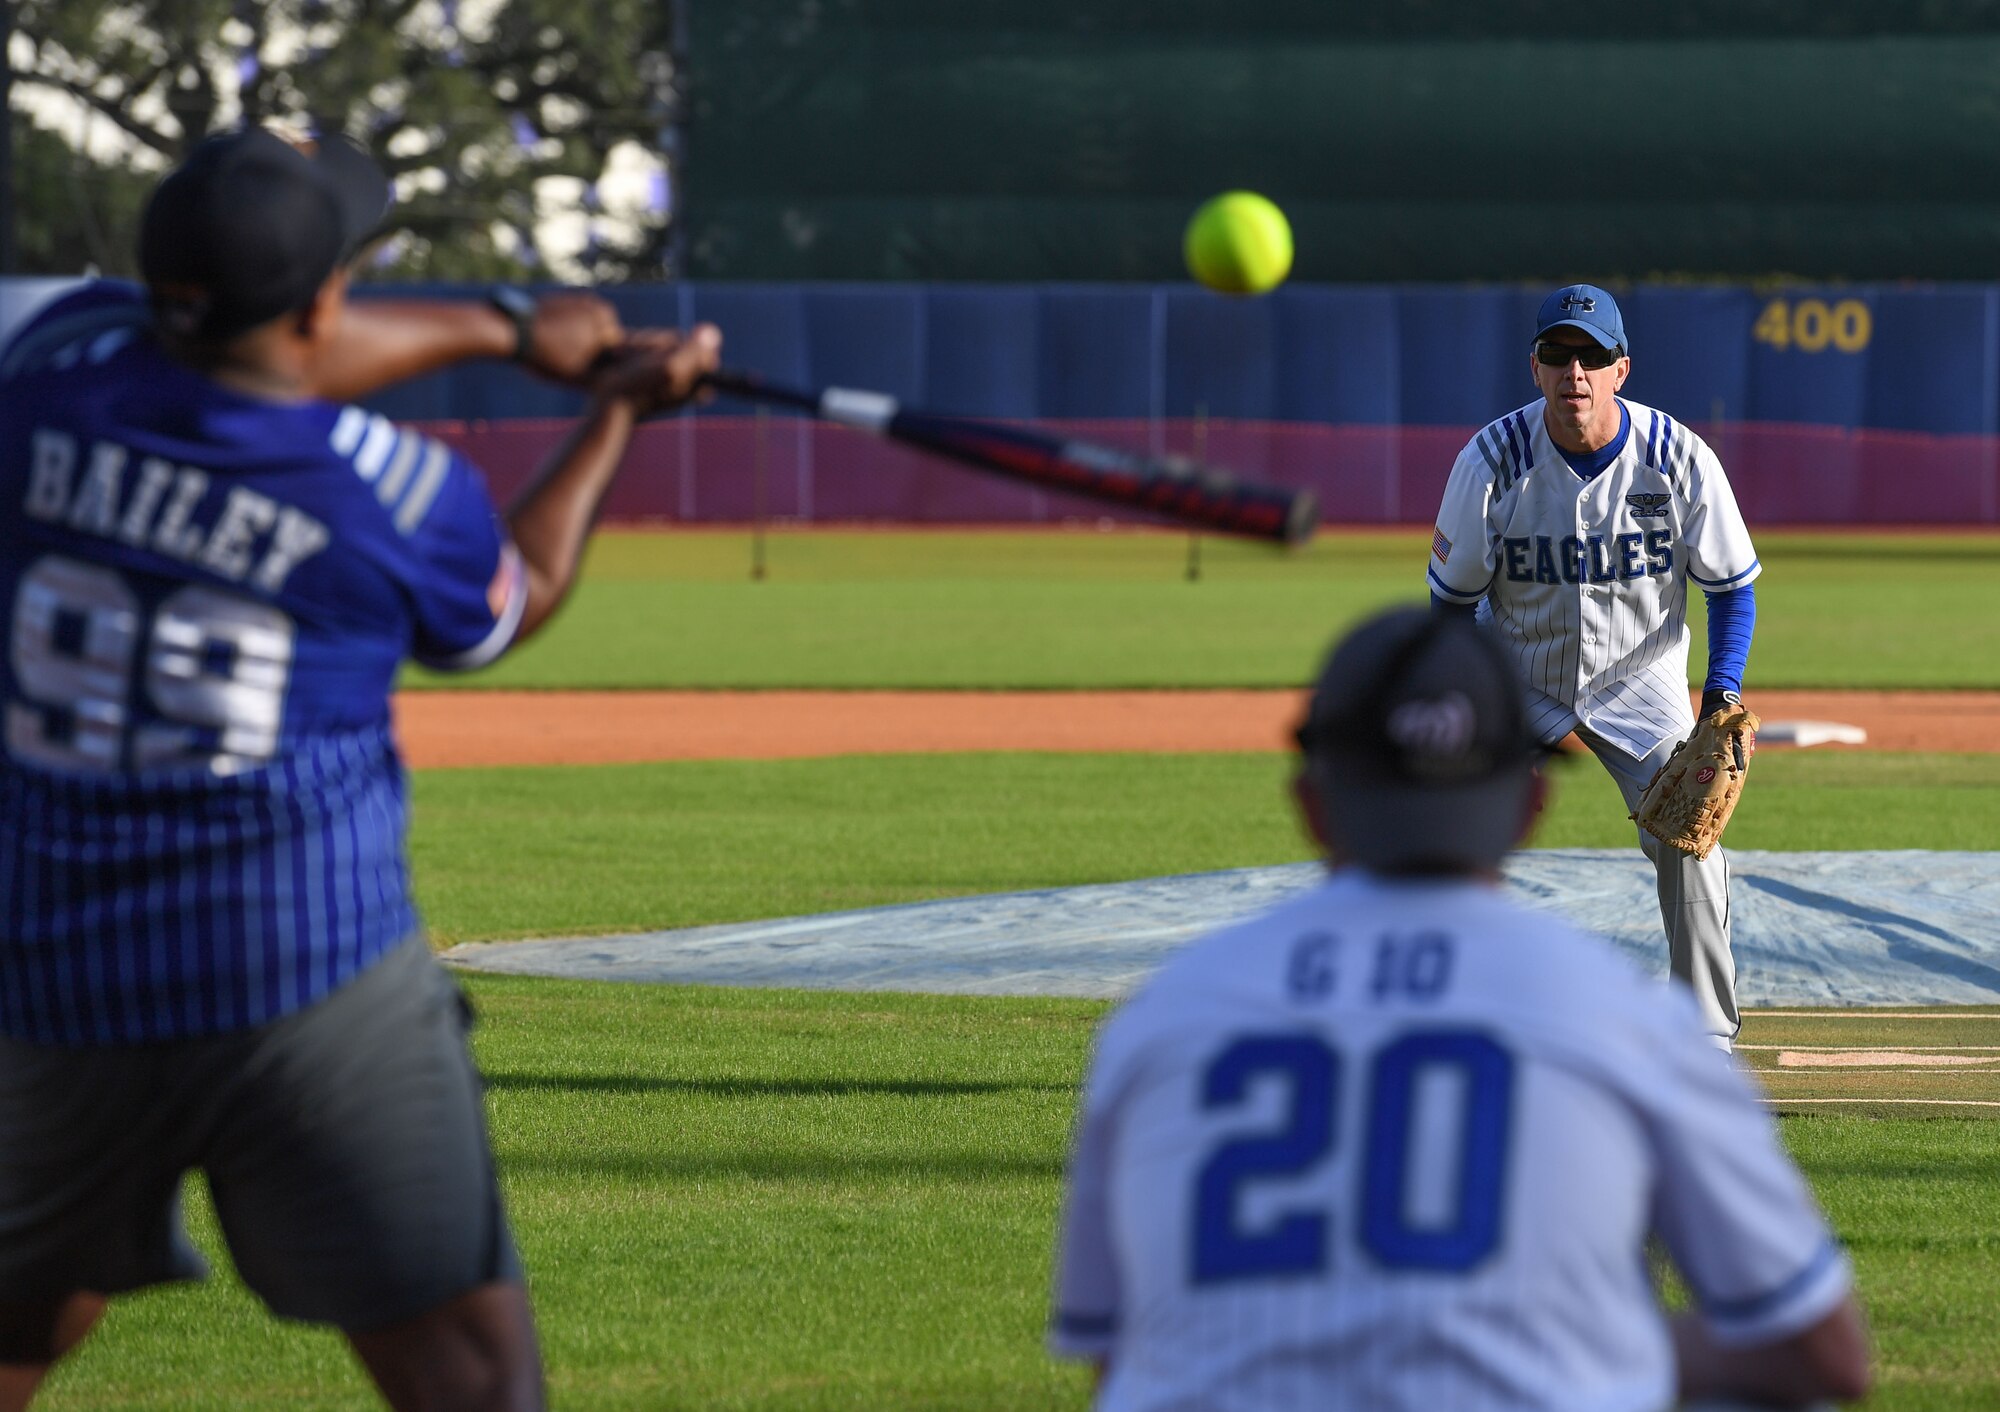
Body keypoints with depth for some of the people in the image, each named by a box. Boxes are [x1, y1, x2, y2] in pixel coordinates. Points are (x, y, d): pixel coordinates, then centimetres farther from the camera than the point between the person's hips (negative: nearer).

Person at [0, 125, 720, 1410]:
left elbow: (248, 360, 20)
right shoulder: (401, 493, -8)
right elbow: (512, 604, 16)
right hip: (310, 969, -4)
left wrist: (509, 331, 25)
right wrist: (619, 414, 29)